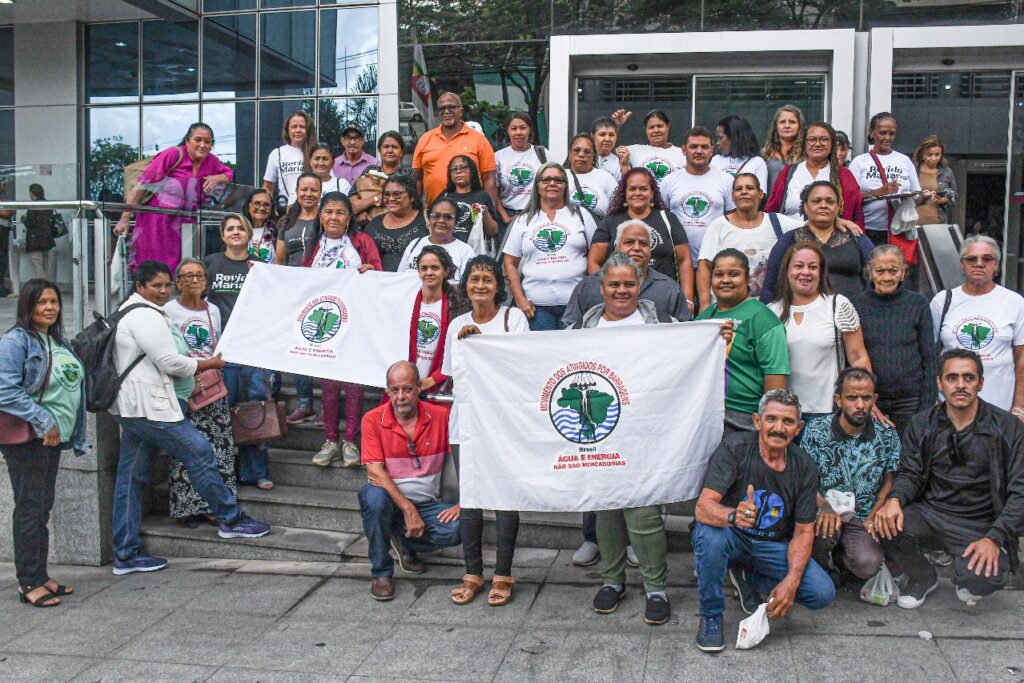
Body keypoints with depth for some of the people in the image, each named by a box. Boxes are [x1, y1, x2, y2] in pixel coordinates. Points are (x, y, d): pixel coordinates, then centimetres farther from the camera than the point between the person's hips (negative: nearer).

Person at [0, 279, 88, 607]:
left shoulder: (60, 342, 15)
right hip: (27, 438, -8)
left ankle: (41, 576, 22)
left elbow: (72, 385, 22)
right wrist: (43, 422, -20)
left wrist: (72, 433, 16)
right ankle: (29, 583, 5)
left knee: (43, 506, 13)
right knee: (30, 508, -3)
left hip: (54, 436, 8)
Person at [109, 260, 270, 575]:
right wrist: (211, 363, -2)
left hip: (128, 407, 11)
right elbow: (170, 363, -15)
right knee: (199, 452, -2)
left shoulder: (128, 311, 21)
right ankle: (231, 519, 8)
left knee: (131, 477, 9)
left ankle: (126, 554, 13)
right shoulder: (147, 316, -14)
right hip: (149, 406, -11)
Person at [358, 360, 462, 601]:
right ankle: (381, 572, -13)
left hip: (427, 504, 2)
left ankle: (405, 542, 8)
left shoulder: (441, 416, -3)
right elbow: (375, 473, -15)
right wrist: (408, 509, -22)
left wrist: (462, 503, -10)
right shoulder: (373, 420, -8)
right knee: (374, 496, -36)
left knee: (459, 528, -26)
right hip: (391, 501, -2)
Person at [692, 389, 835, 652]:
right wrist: (733, 516, -51)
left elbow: (803, 531, -4)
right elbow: (703, 508, -28)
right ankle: (711, 617, -12)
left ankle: (746, 577, 13)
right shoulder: (735, 447, -19)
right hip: (732, 538, -4)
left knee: (823, 594, -15)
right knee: (710, 534, -38)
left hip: (773, 546, 4)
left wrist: (791, 581, -20)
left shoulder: (804, 467, -7)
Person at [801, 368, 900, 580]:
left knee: (868, 565, -25)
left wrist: (873, 517, -4)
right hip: (825, 509, -1)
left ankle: (837, 554, 12)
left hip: (862, 519, 2)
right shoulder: (816, 430, -7)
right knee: (825, 528, -36)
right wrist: (825, 507, -22)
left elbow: (889, 481, 8)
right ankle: (817, 567, -2)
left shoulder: (887, 434, -1)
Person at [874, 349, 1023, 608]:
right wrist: (894, 500, -21)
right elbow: (910, 474, 4)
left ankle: (966, 579, 11)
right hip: (930, 515, 2)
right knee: (886, 525, -29)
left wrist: (994, 539, -19)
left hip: (979, 526, -2)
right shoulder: (923, 424, 6)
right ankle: (923, 578, 6)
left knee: (983, 580, -32)